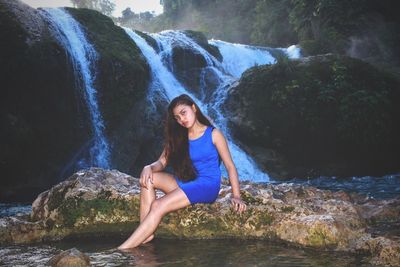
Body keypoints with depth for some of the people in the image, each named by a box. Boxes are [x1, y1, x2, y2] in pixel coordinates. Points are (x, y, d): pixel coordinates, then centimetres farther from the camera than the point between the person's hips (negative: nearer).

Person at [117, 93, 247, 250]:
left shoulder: (213, 134, -3)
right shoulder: (179, 138, 12)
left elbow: (230, 166, -5)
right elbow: (162, 162, 5)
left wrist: (236, 196, -16)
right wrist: (149, 168, -20)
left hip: (207, 187, -6)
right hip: (185, 183, 6)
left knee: (158, 206, -24)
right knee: (148, 178, -16)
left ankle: (123, 249, -24)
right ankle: (146, 234, -21)